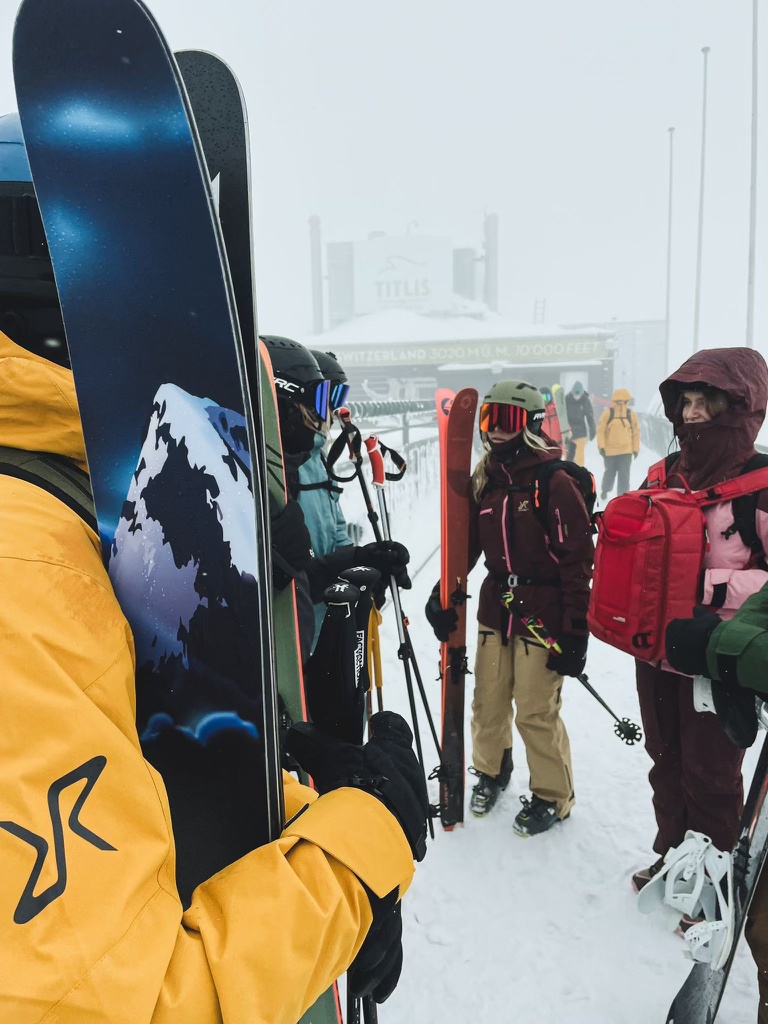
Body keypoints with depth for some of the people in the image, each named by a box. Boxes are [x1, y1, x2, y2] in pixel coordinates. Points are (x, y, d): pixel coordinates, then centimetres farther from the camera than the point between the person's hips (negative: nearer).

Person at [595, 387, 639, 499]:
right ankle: (605, 490, 41)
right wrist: (601, 446, -9)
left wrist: (636, 449, 6)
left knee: (624, 474, -3)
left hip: (626, 451, 1)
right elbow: (600, 430, -5)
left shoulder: (631, 414, 0)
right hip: (610, 450, -1)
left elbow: (636, 432, 6)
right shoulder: (607, 413, -6)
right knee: (610, 473, 15)